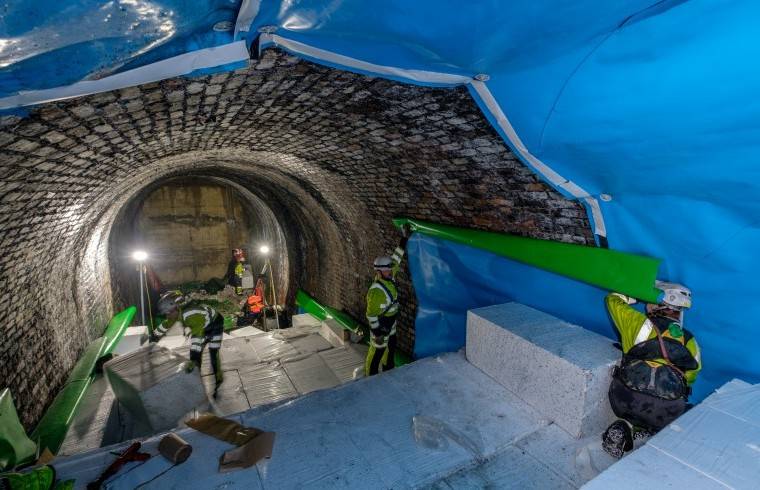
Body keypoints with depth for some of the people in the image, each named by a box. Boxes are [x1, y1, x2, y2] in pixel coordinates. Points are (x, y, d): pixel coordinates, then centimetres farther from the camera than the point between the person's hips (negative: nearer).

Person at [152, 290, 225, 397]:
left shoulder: (191, 315, -42)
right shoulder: (177, 312, -17)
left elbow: (197, 335, -48)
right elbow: (166, 324, 5)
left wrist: (194, 358, -51)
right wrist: (155, 336, 18)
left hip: (215, 324, -7)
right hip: (203, 327, 7)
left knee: (213, 353, -12)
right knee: (196, 353, 0)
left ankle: (218, 379, 4)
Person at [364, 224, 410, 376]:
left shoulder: (389, 277, -8)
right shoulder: (376, 291, -32)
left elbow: (397, 259, -2)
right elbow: (371, 314, -26)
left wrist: (404, 239, -6)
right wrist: (377, 334, -21)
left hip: (391, 323, 9)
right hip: (380, 326, -9)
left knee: (391, 347, 26)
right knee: (377, 351, 7)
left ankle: (388, 369, 48)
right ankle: (370, 377, 26)